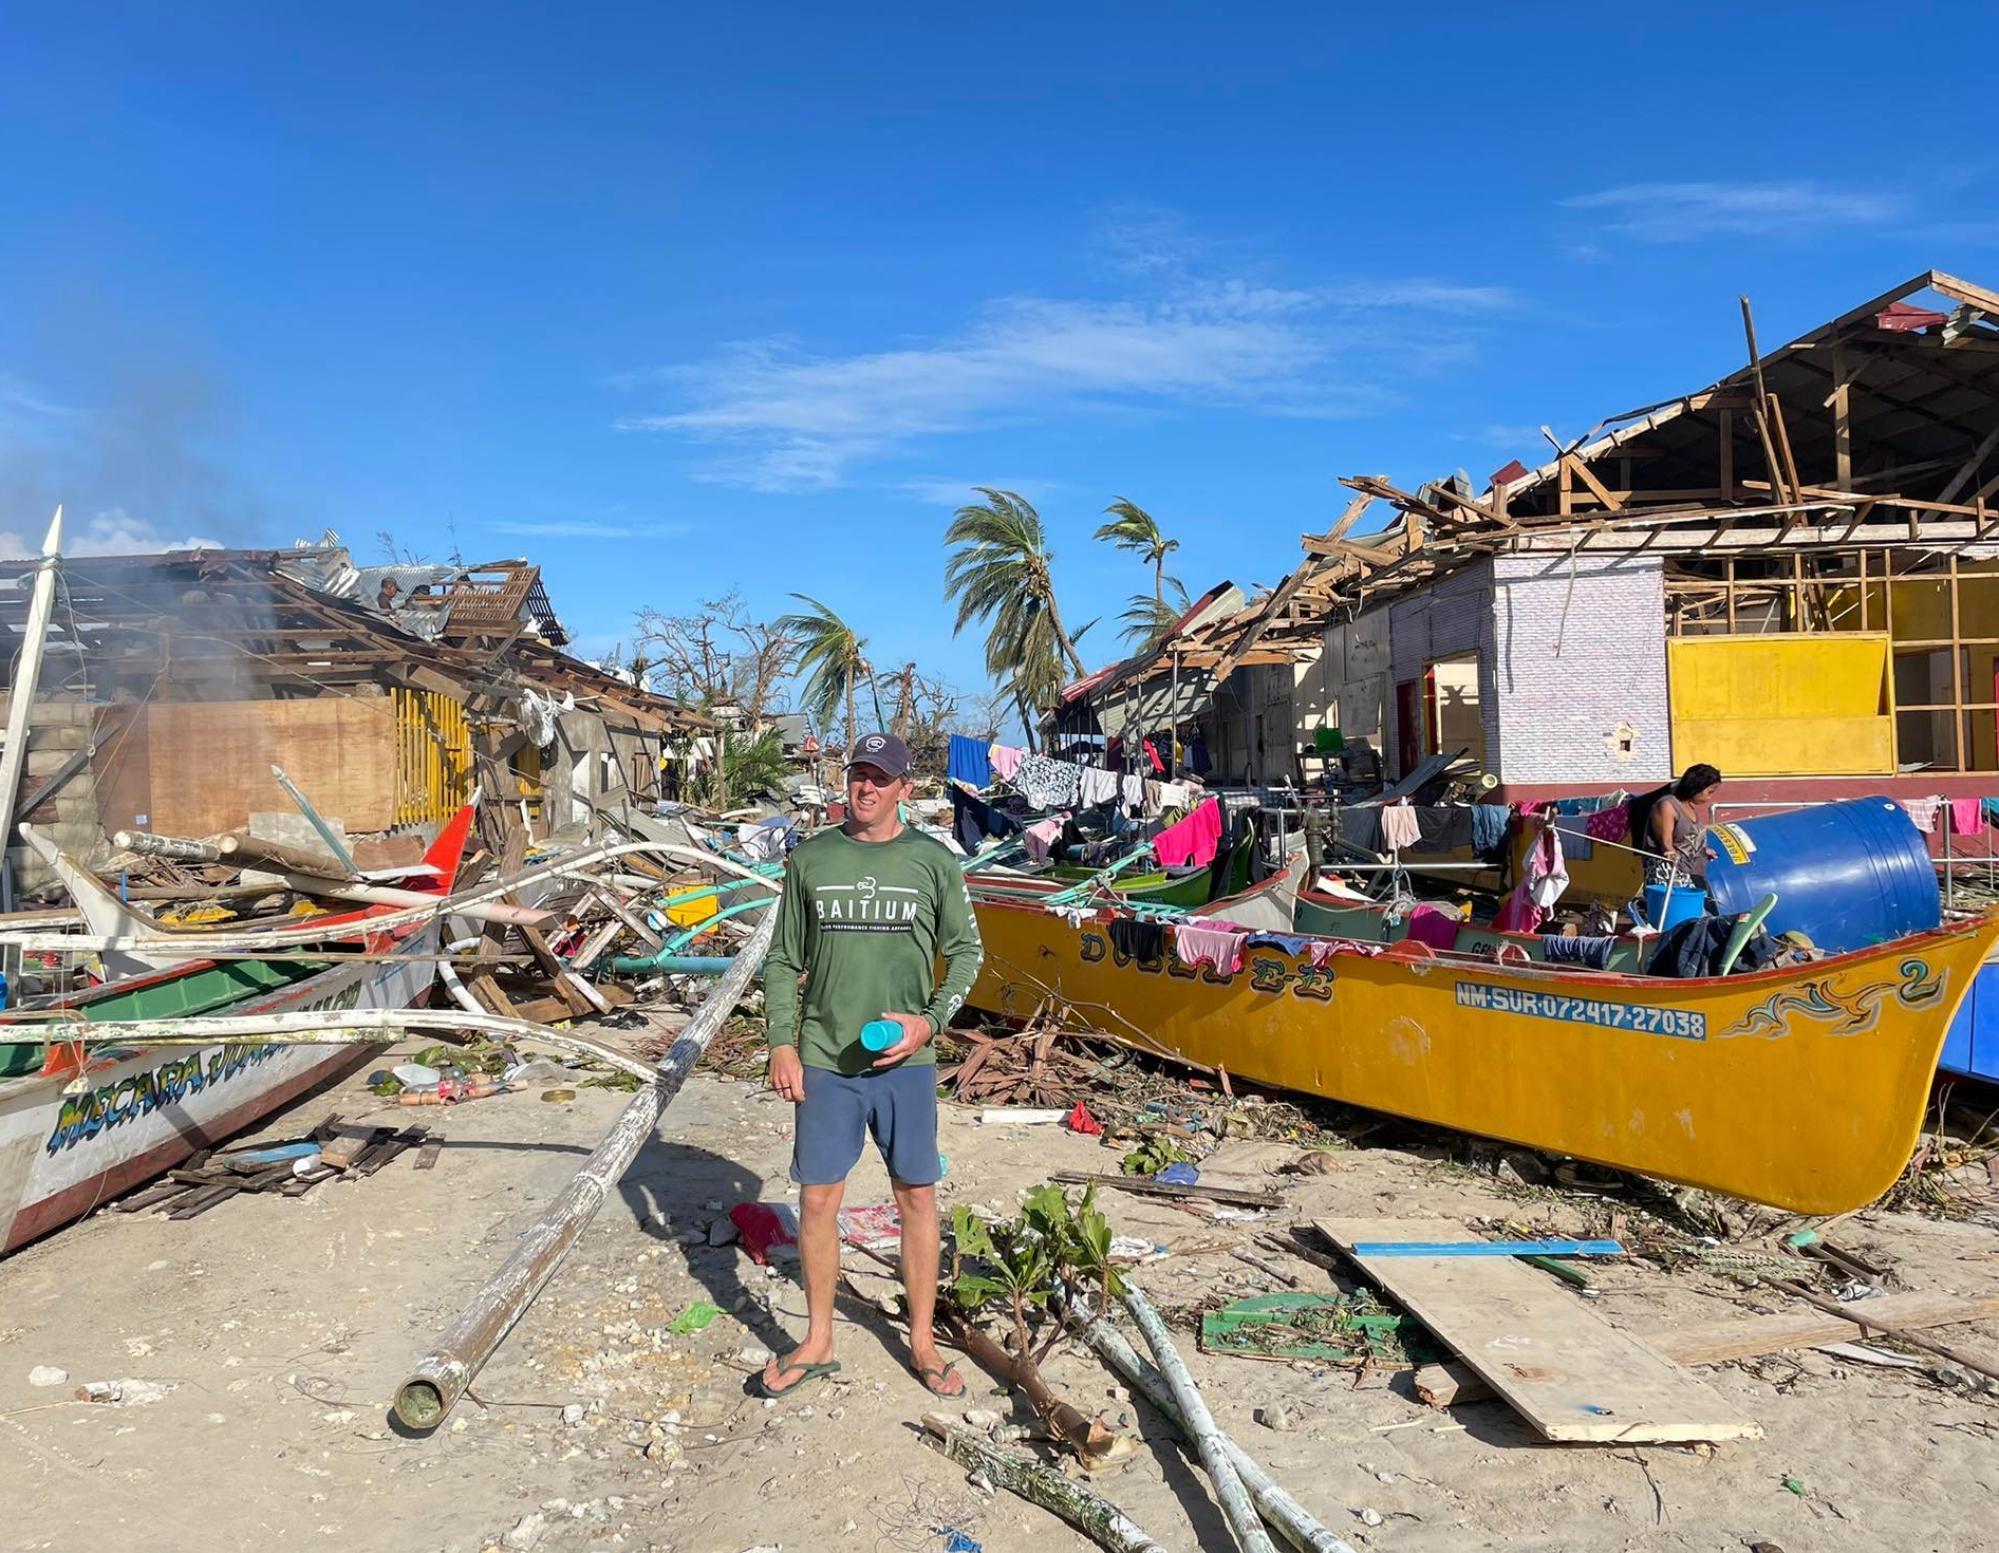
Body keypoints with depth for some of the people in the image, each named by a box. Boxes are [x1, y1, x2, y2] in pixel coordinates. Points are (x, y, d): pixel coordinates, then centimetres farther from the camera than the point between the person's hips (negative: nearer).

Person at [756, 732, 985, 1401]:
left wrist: (929, 1020, -9)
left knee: (917, 1197, 7)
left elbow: (966, 952, 6)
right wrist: (782, 1043, 0)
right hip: (825, 1059, 1)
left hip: (905, 1060, -1)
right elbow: (785, 961, 8)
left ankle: (922, 1343, 24)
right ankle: (817, 1344, 26)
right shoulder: (810, 859, 3)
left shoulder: (933, 861, 0)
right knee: (817, 1199, 7)